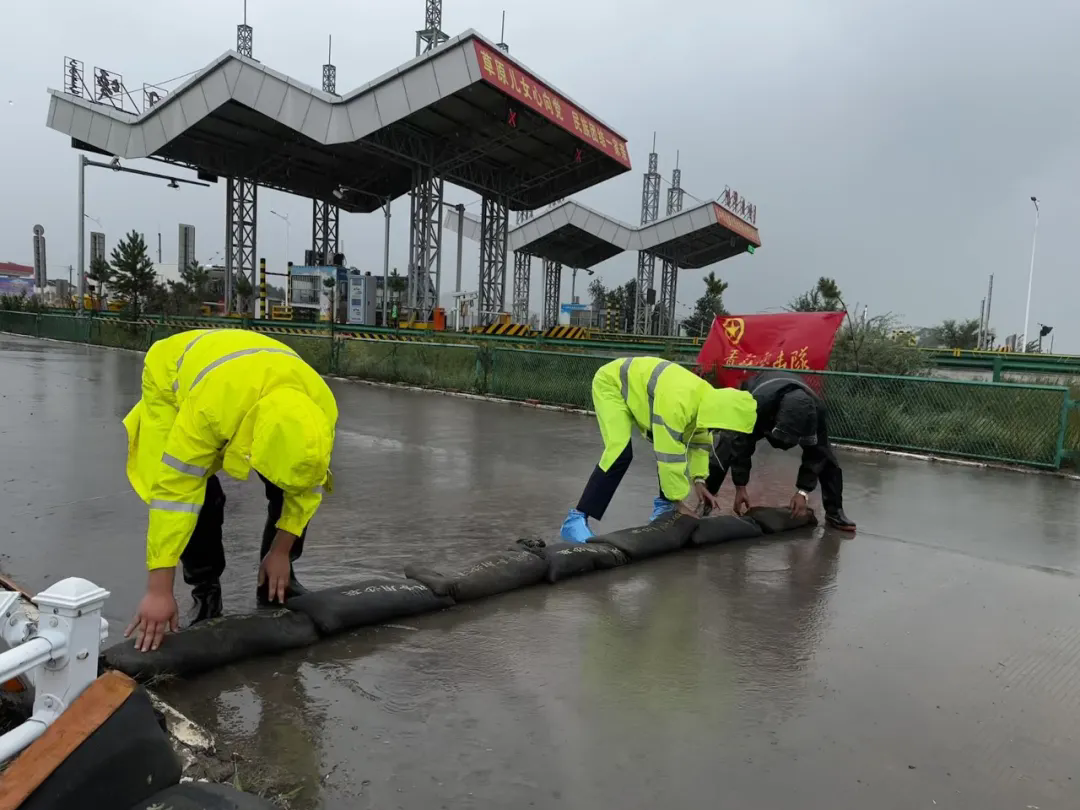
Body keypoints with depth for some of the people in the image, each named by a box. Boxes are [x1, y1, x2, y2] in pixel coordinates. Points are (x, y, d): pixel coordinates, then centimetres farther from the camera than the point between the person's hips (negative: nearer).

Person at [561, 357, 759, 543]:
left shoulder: (708, 399, -11)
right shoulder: (677, 402, -39)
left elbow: (699, 441, 5)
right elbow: (668, 454, -34)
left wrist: (699, 480, -4)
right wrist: (679, 500, -25)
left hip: (639, 387, 9)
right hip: (611, 384, -9)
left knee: (669, 445, 3)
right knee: (620, 453, -24)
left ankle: (662, 505, 20)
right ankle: (576, 519, -22)